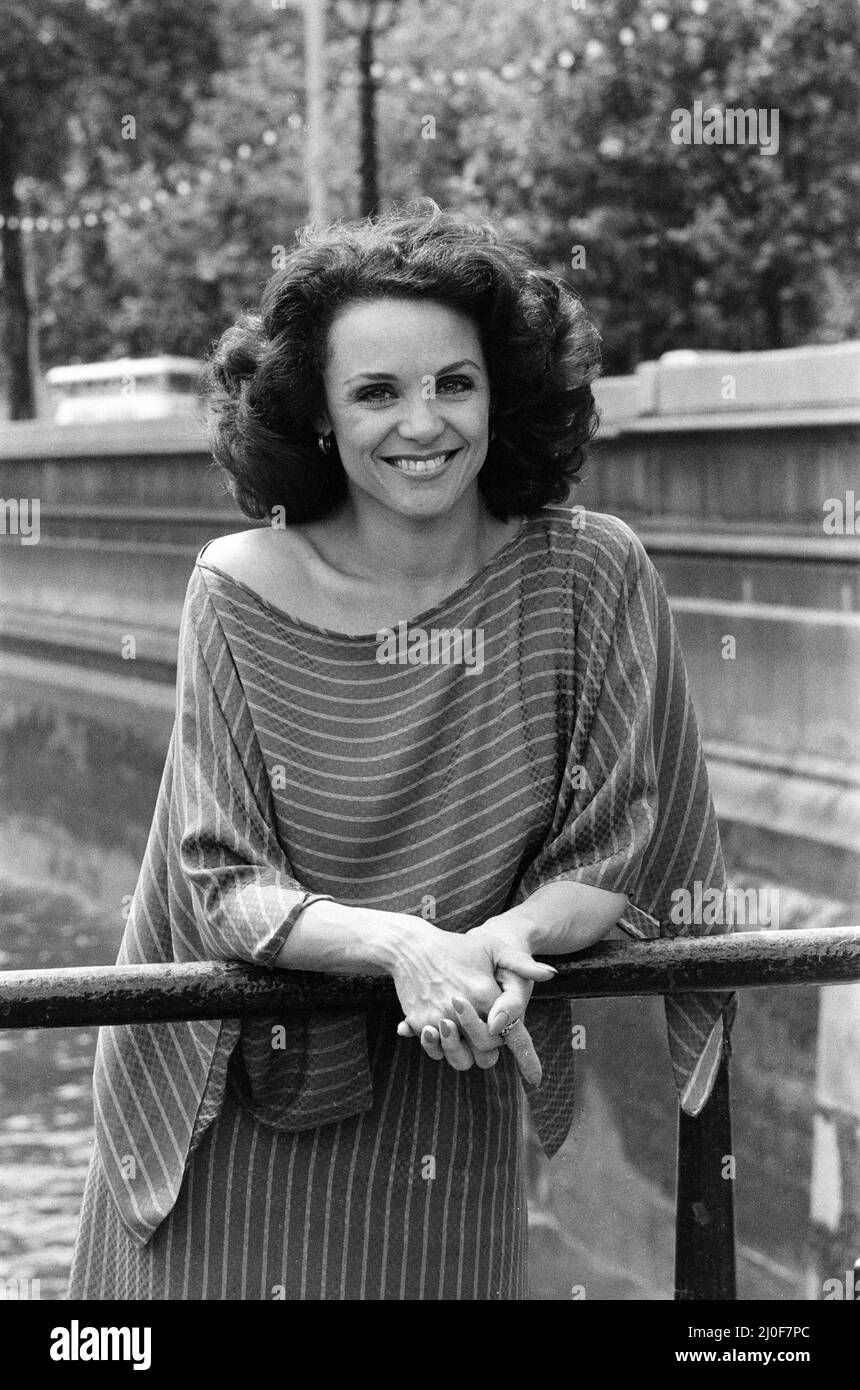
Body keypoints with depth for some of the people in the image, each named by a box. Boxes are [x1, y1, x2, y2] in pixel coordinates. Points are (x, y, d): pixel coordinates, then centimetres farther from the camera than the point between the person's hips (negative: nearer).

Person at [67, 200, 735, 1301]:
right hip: (234, 1098, -1)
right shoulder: (241, 592, -13)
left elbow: (622, 862, -5)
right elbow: (220, 884, -13)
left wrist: (505, 936, -26)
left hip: (445, 1103, 1)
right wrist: (404, 942, -30)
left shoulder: (590, 577, -11)